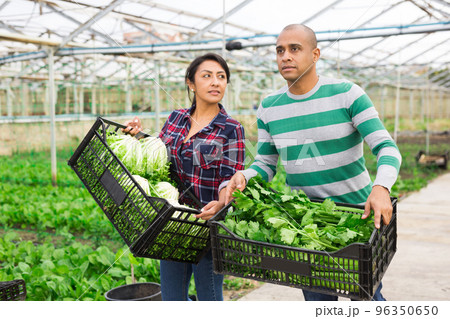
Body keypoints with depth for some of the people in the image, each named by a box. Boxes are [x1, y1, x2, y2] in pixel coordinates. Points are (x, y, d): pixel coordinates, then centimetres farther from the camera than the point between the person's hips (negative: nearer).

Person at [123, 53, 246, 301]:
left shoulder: (231, 130, -6)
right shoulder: (175, 119, 7)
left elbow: (230, 178, -13)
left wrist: (220, 204, -32)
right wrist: (139, 135, 1)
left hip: (207, 223, -5)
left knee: (209, 296, 7)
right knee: (171, 296, 16)